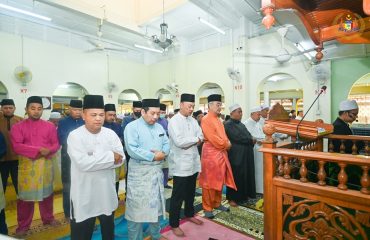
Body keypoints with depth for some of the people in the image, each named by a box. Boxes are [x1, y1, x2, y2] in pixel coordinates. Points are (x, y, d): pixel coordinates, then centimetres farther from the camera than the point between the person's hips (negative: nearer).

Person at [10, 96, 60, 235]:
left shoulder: (50, 126, 4)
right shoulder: (17, 127, -1)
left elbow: (56, 144, 3)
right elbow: (16, 146, -12)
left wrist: (49, 150, -18)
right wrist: (38, 150, -22)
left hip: (46, 164, 2)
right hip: (27, 164, -2)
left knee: (47, 192, 14)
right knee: (25, 196, 6)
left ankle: (48, 218, 31)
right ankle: (23, 226, 24)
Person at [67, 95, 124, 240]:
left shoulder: (111, 134, -2)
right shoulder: (75, 136, -13)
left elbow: (120, 159, -8)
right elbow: (83, 163, -25)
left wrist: (94, 159, -19)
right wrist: (111, 156, -19)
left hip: (107, 192, 4)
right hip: (84, 195, -3)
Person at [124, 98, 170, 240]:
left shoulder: (159, 127, 10)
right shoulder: (132, 127, -11)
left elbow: (166, 144, 8)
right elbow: (132, 150, -21)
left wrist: (163, 153, -14)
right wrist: (153, 157, -19)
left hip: (157, 171, 7)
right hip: (139, 172, -6)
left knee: (156, 204, 19)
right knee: (137, 206, 4)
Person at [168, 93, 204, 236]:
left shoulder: (193, 120, 10)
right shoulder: (174, 121, -13)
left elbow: (201, 136, 4)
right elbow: (178, 141, -24)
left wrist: (189, 142, -14)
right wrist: (195, 139, -11)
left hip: (193, 162, 7)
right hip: (181, 164, -7)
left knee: (190, 192, 22)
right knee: (178, 195, 6)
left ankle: (189, 214, 42)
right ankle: (174, 224, 22)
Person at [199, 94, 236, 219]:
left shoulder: (218, 120, 15)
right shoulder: (206, 119, -13)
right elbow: (212, 138, -20)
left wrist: (227, 143, -1)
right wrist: (225, 144, -10)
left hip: (221, 153, 9)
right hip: (211, 153, -9)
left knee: (219, 180, 16)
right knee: (209, 182, 1)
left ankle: (217, 203, 32)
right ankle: (207, 208, 14)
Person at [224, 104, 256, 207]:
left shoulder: (241, 124, 16)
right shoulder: (228, 124, -11)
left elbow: (248, 135, 10)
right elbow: (237, 137, -20)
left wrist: (252, 140, -12)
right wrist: (251, 140, -10)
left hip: (245, 154, 8)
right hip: (235, 155, -8)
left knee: (245, 175, 13)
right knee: (236, 176, 1)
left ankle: (243, 195, 27)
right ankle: (232, 198, 15)